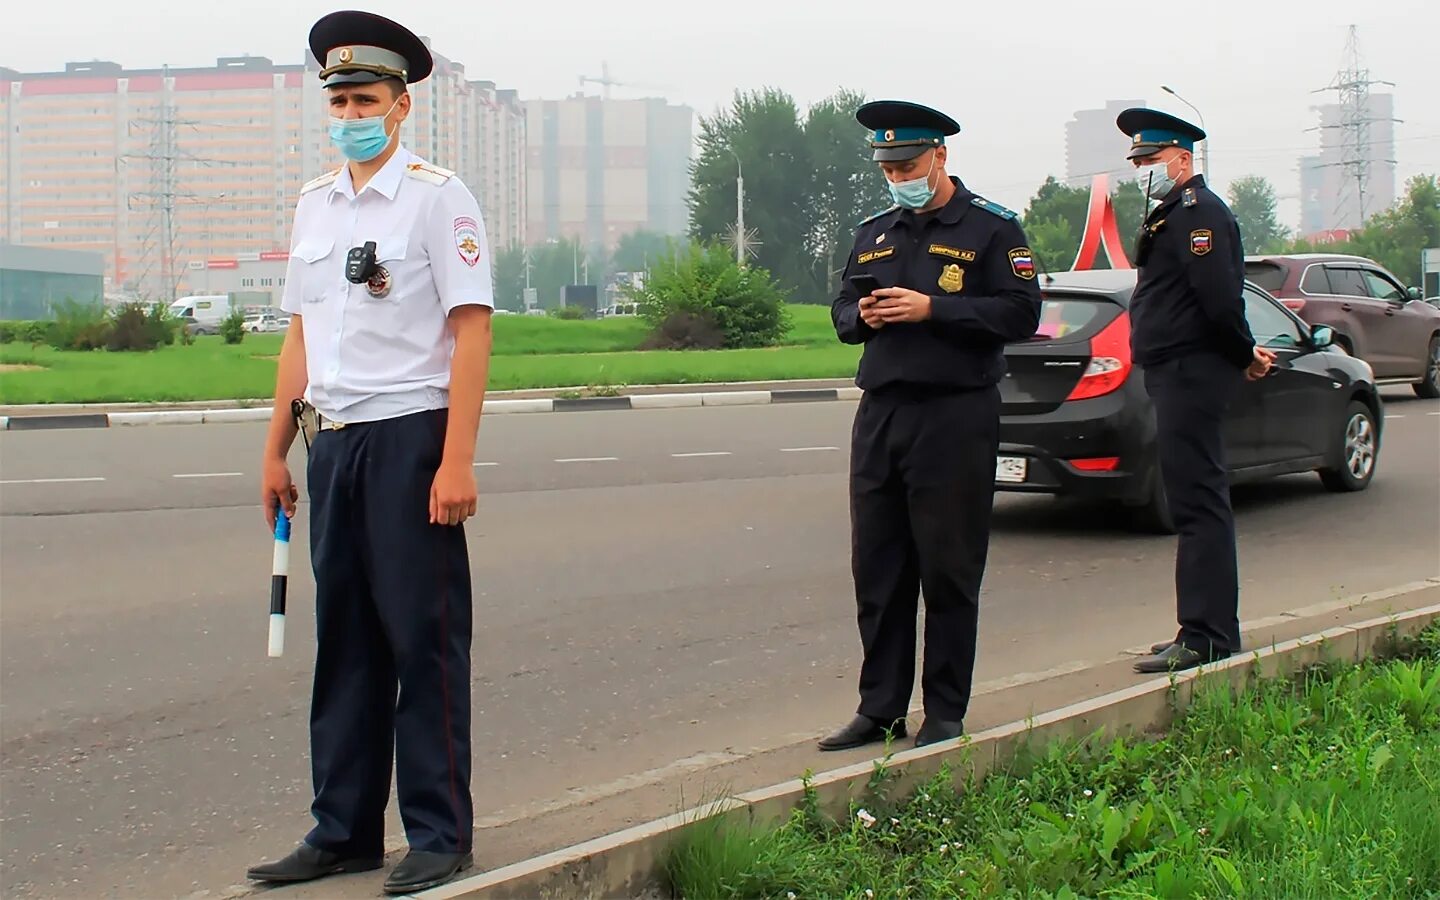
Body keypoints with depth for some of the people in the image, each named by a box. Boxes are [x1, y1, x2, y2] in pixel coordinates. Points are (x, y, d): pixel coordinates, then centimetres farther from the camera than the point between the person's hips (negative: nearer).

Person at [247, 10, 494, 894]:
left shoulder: (437, 196, -5)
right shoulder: (315, 203, 15)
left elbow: (472, 332, -10)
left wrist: (456, 462, -16)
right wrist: (277, 453, 17)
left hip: (409, 434, -6)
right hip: (333, 440, 6)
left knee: (424, 639, -1)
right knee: (344, 640, 10)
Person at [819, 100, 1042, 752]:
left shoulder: (990, 227, -1)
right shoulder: (874, 233, 16)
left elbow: (1021, 312, -10)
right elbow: (842, 308, 22)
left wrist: (932, 309, -17)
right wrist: (861, 316, -2)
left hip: (955, 418, -5)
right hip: (879, 412, 6)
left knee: (948, 571, 0)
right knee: (877, 570, 7)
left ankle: (945, 715, 8)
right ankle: (880, 709, 16)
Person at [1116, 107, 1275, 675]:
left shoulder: (1198, 213, -13)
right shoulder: (1170, 215, 21)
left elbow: (1220, 299, -22)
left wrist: (1244, 356, -9)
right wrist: (1243, 354, 11)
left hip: (1191, 374, -11)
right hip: (1175, 374, 11)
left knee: (1199, 505, -10)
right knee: (1197, 505, 13)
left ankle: (1206, 637, -9)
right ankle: (1207, 631, 19)